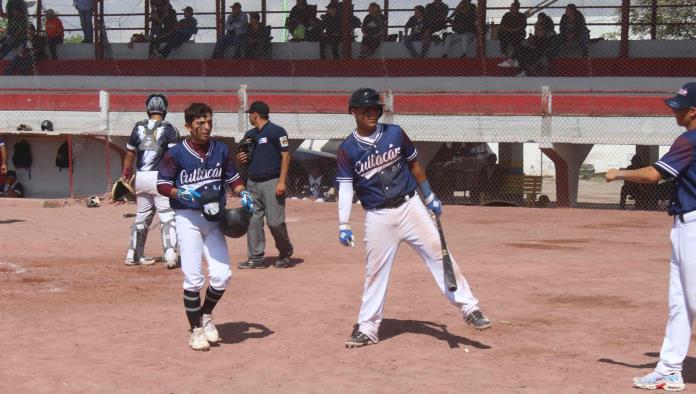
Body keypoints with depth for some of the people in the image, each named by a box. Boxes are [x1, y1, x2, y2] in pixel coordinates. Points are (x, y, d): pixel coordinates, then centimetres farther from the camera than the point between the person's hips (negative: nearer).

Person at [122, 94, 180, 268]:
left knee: (142, 216, 17)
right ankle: (170, 255, -13)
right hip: (160, 177, -5)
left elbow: (130, 154, 9)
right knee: (168, 217, -2)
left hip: (141, 177, 5)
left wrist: (126, 176, 19)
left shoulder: (139, 128, 6)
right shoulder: (168, 129, -5)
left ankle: (133, 254, 21)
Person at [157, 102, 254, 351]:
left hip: (214, 219, 4)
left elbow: (232, 178, 15)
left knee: (222, 276, -3)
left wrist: (242, 193, -4)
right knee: (193, 279, -7)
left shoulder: (221, 150, 6)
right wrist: (181, 193, -21)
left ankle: (206, 316, 25)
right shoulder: (176, 154, -6)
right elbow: (162, 185, -3)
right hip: (187, 218, -4)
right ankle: (196, 329, 10)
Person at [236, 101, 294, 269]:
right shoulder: (249, 135, 18)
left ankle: (285, 254, 13)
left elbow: (285, 156, -9)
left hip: (272, 183, -7)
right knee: (253, 221, 2)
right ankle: (255, 258, 7)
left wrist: (282, 181, -17)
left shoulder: (276, 131, -5)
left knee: (275, 221, -8)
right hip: (252, 183, 7)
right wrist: (242, 159, 2)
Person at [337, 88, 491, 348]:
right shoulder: (347, 149, -4)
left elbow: (414, 164, 13)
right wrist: (343, 225, -17)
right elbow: (345, 188, -8)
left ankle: (469, 308, 1)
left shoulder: (395, 133, 1)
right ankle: (367, 328, 17)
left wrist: (430, 198, 14)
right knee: (375, 271, 5)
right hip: (378, 217, -1)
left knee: (438, 254, -5)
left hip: (409, 207, 1)